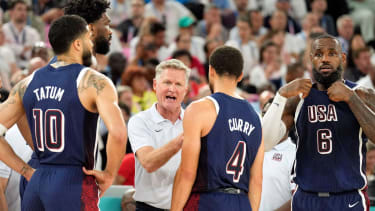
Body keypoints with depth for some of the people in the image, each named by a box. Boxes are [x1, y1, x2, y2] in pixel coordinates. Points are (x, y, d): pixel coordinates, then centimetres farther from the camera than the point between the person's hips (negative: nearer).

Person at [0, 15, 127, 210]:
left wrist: (27, 172, 10)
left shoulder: (28, 83, 10)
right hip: (74, 185, -6)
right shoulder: (95, 82, -8)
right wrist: (109, 174, -8)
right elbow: (118, 132, -23)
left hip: (36, 186, 6)